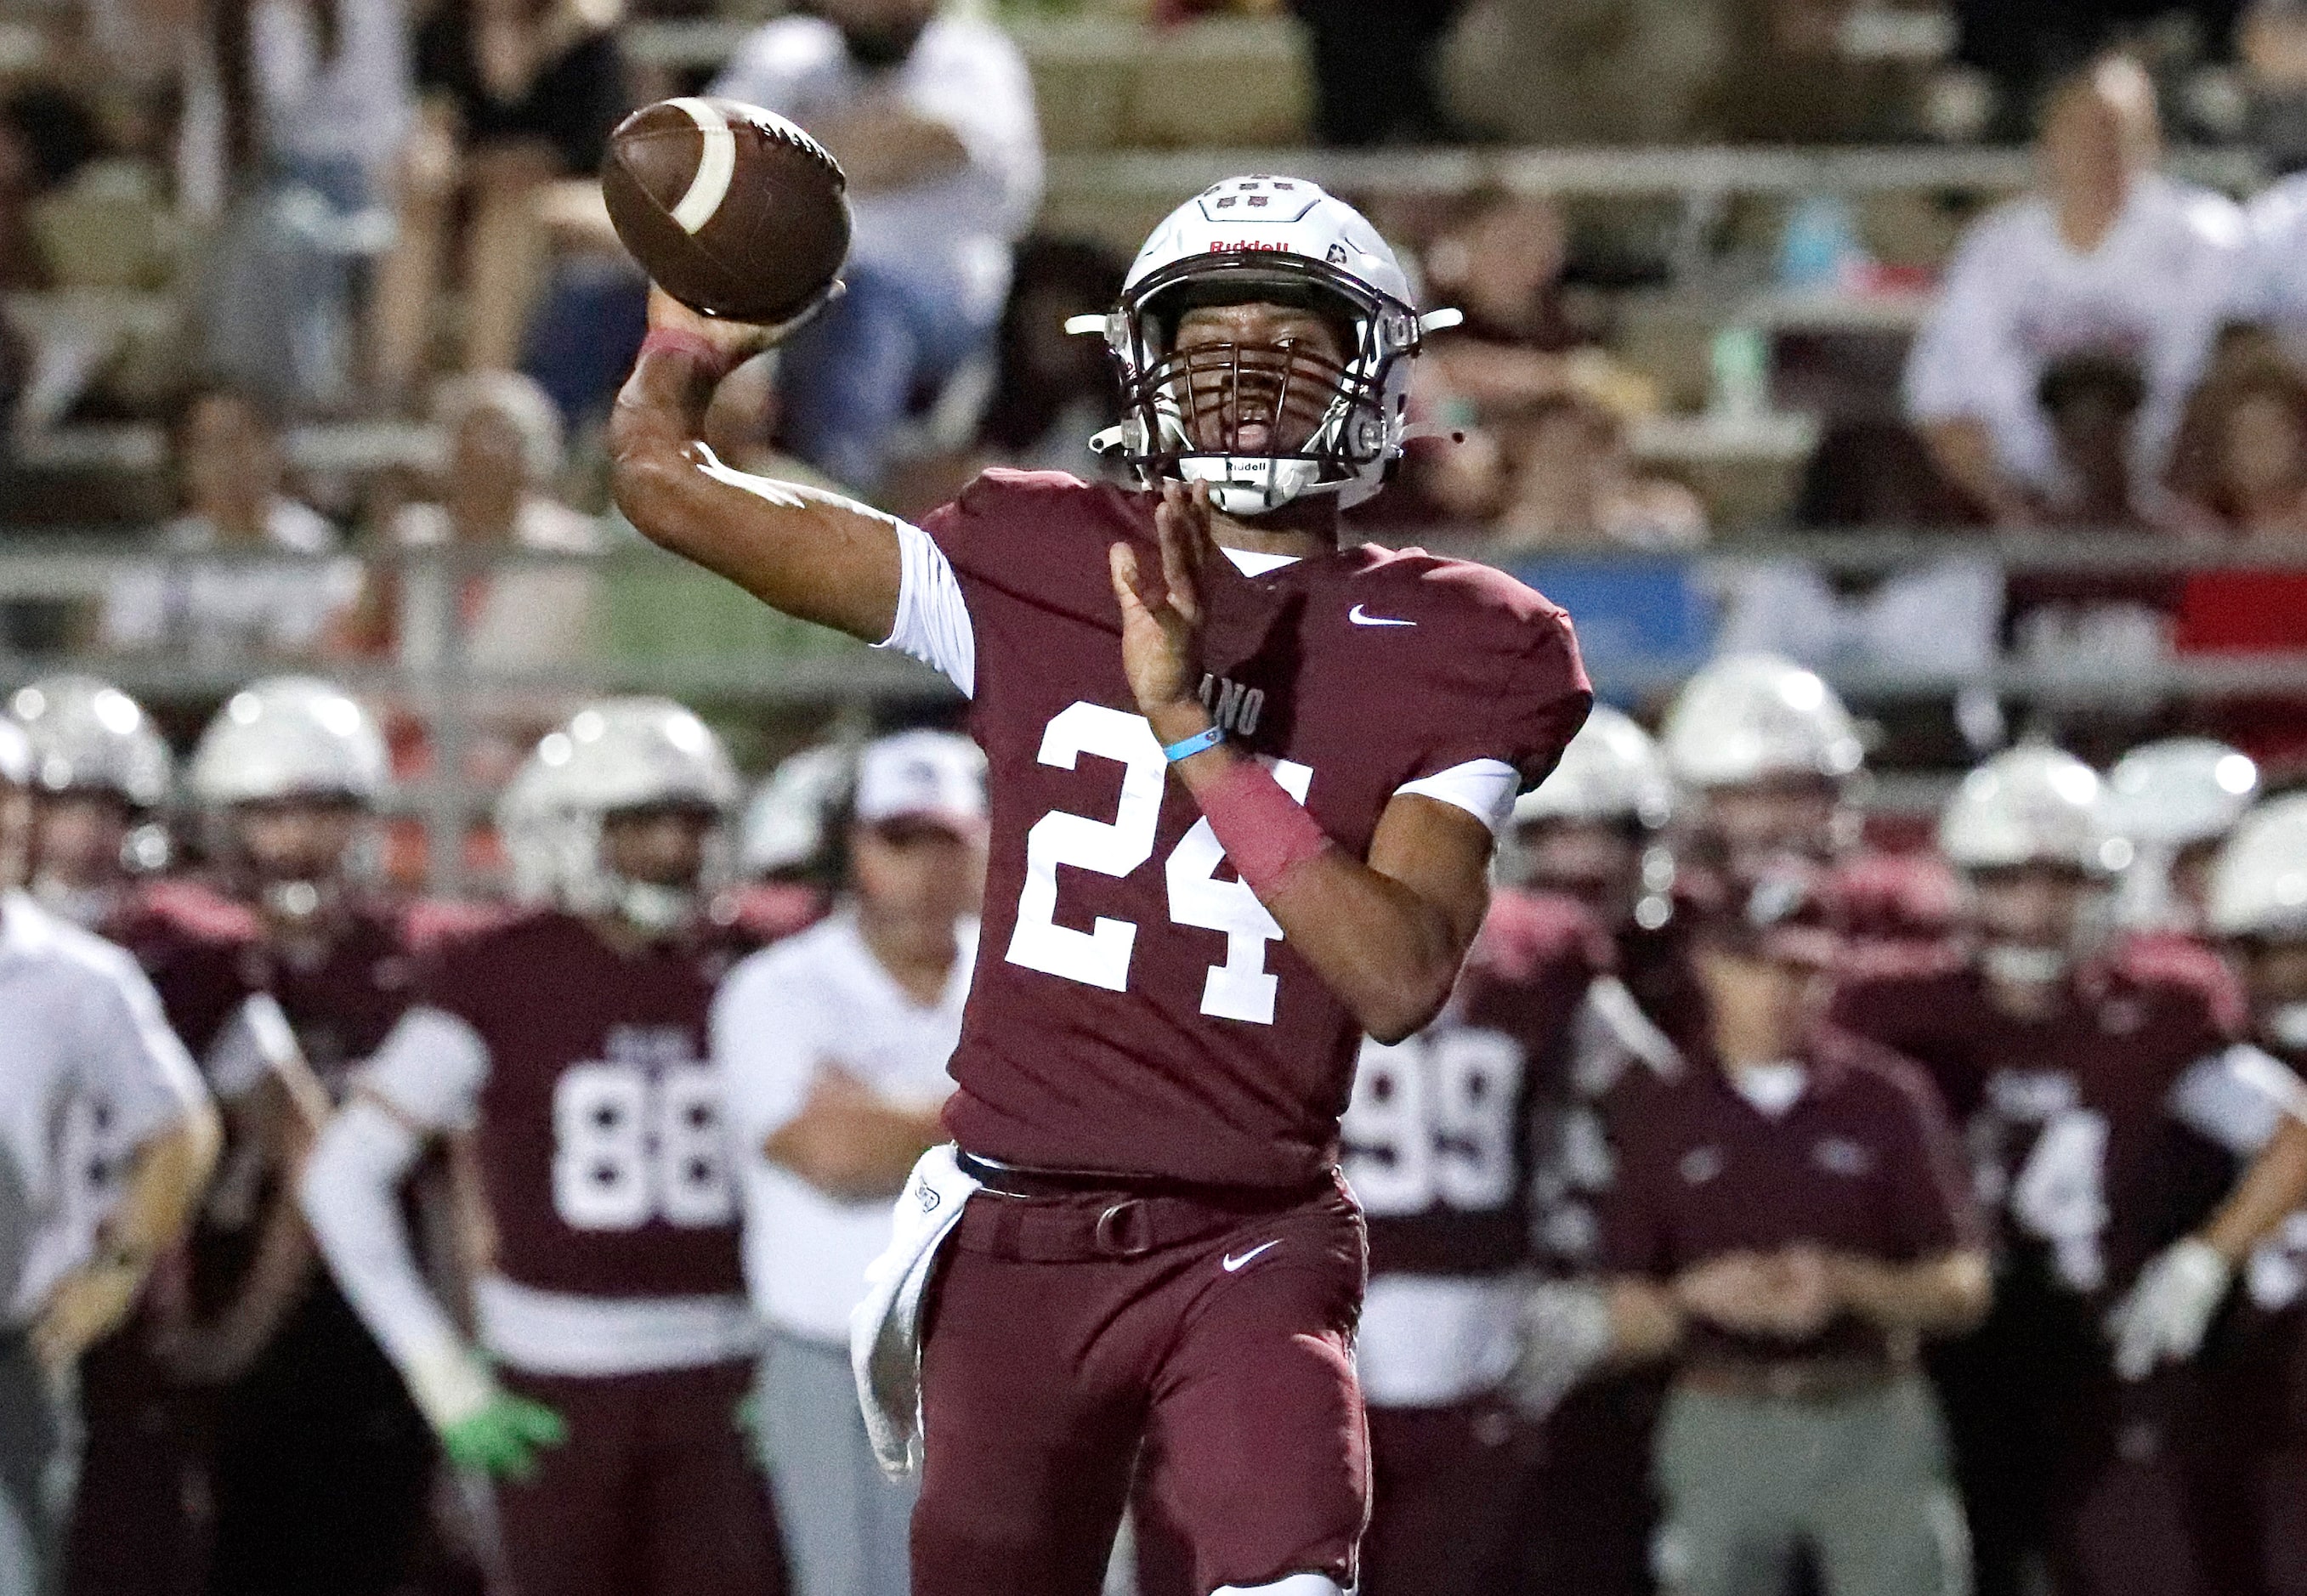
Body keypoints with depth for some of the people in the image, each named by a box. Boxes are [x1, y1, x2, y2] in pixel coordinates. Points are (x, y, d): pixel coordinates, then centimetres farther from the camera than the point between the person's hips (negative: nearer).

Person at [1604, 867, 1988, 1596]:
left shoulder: (1887, 1099, 5)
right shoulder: (1665, 1120, 8)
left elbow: (1962, 1290, 3)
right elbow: (1628, 1322, 8)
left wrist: (1846, 1285, -15)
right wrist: (1698, 1296, -14)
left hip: (1873, 1425, -1)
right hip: (1720, 1433, 1)